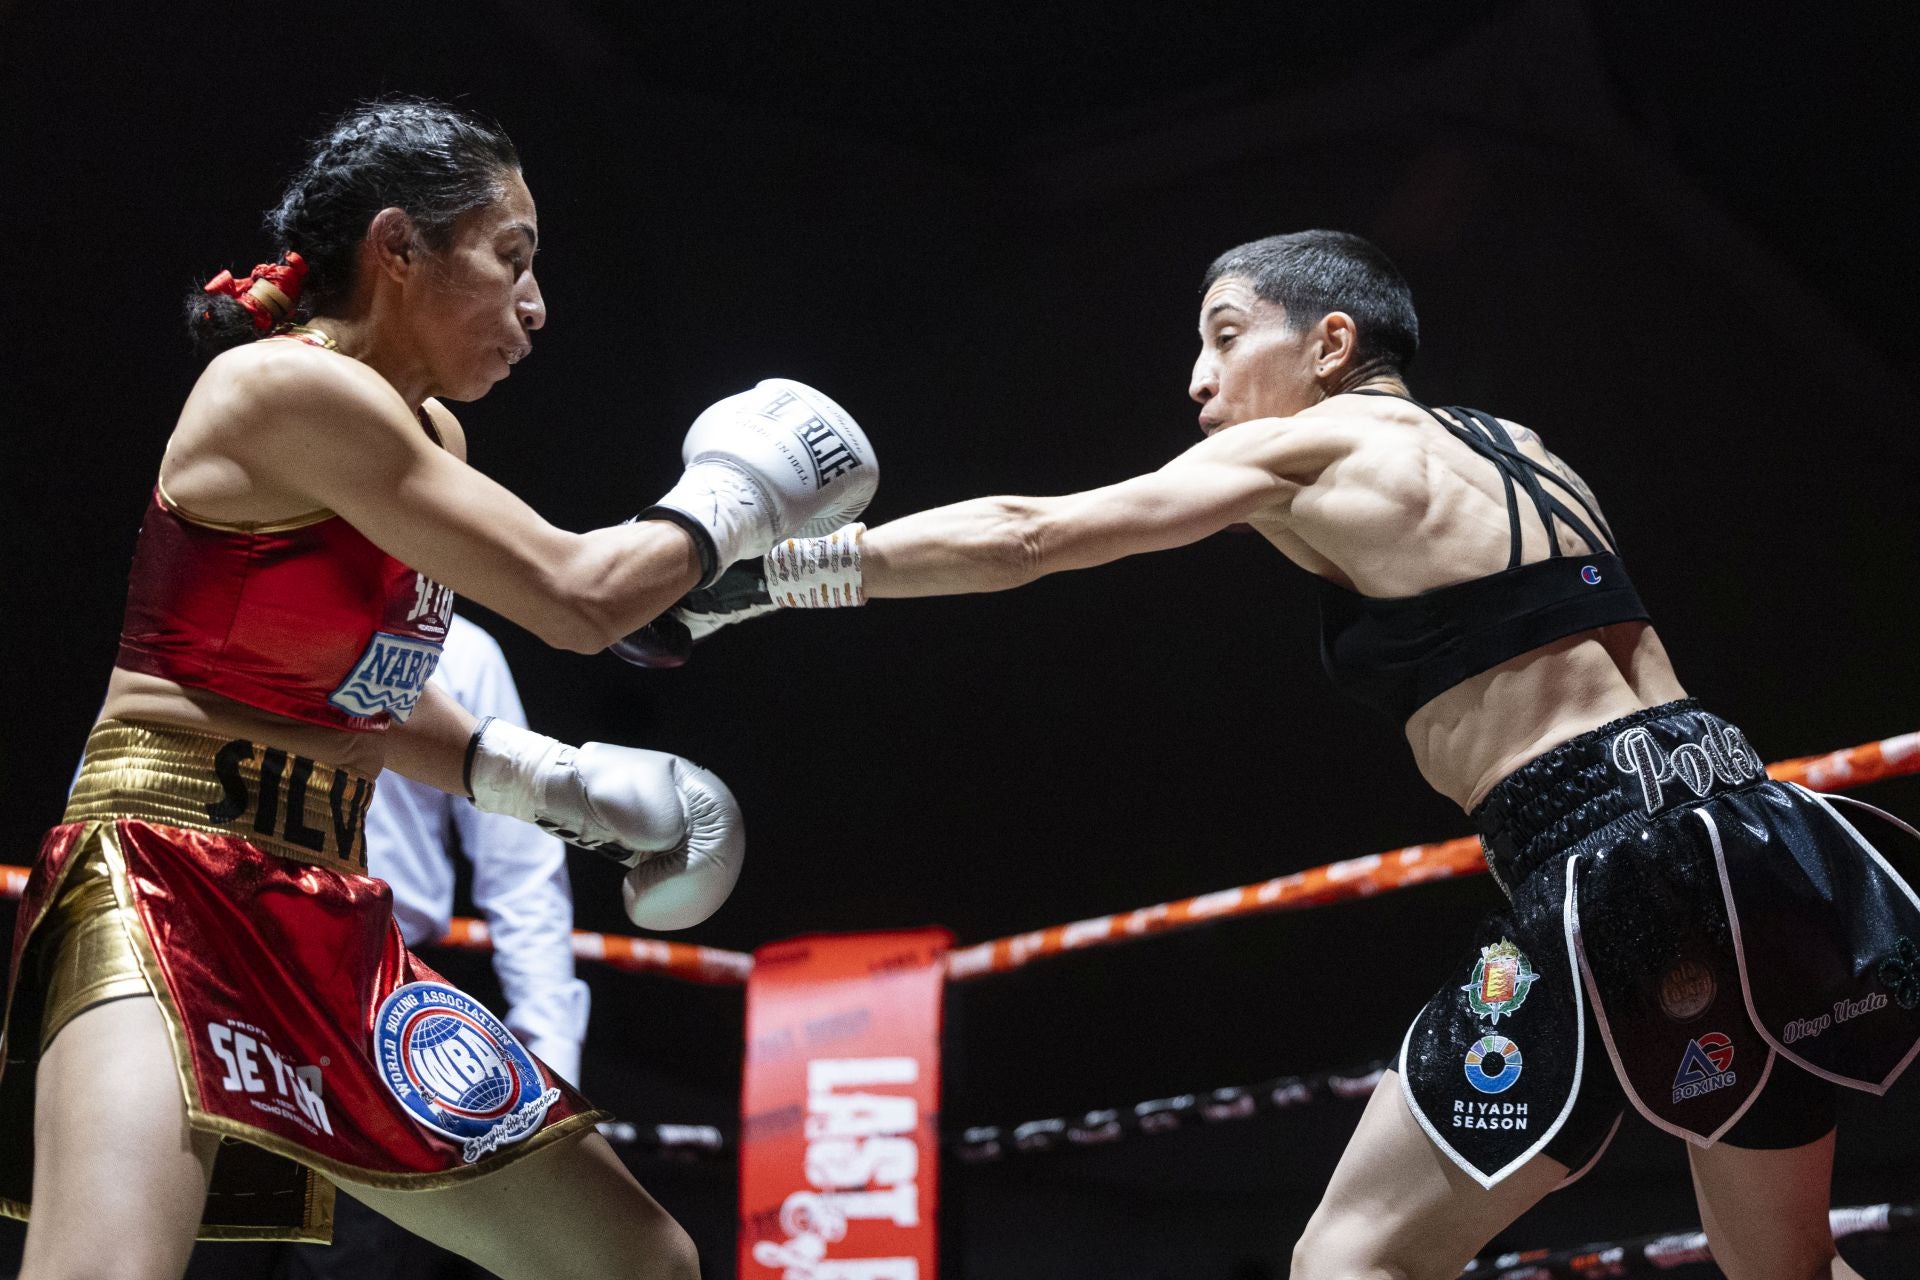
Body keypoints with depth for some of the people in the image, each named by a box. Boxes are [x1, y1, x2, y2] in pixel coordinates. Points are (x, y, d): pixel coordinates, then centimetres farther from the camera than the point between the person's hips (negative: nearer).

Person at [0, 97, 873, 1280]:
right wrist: (731, 498, 1)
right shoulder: (288, 383, -14)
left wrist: (562, 782, 15)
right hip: (167, 883, -9)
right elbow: (577, 598, -16)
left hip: (332, 927, 10)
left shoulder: (430, 437, 14)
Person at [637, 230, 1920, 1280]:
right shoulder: (1513, 448, 21)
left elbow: (1024, 536, -4)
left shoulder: (1312, 444, 0)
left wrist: (762, 574, -2)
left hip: (1614, 867, -8)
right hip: (1744, 820, 8)